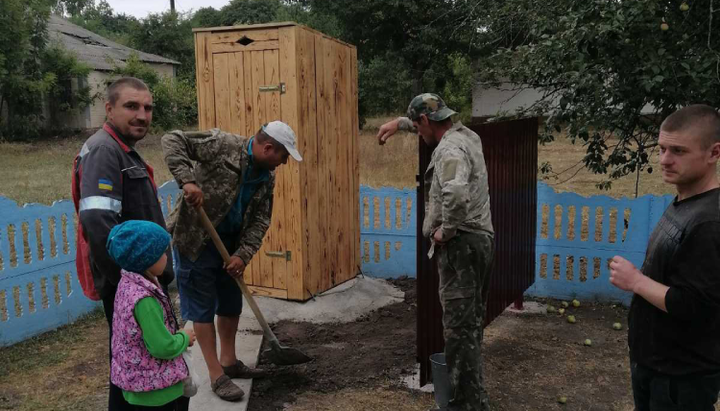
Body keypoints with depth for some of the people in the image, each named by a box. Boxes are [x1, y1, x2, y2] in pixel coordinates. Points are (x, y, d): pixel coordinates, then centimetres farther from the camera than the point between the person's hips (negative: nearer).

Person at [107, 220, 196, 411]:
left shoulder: (128, 285, 0)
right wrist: (185, 338, -10)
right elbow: (163, 347, -27)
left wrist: (177, 335, 4)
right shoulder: (144, 299, -30)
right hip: (155, 389, -9)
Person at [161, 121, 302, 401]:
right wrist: (188, 180, -33)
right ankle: (217, 375, 10)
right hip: (195, 240, -7)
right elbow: (173, 140, -21)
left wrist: (243, 254, -11)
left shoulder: (266, 177, 2)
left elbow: (260, 220, 1)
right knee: (203, 307, 1)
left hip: (229, 243, 7)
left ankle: (229, 361, 33)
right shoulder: (222, 145, -18)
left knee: (232, 303, 15)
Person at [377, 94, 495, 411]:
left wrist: (446, 230, -22)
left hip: (460, 244, -10)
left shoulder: (449, 149, -16)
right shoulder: (466, 134, 14)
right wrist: (399, 122, 31)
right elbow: (431, 121, 37)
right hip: (479, 240, 10)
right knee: (470, 323, 17)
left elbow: (456, 193, -36)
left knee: (459, 326, -5)